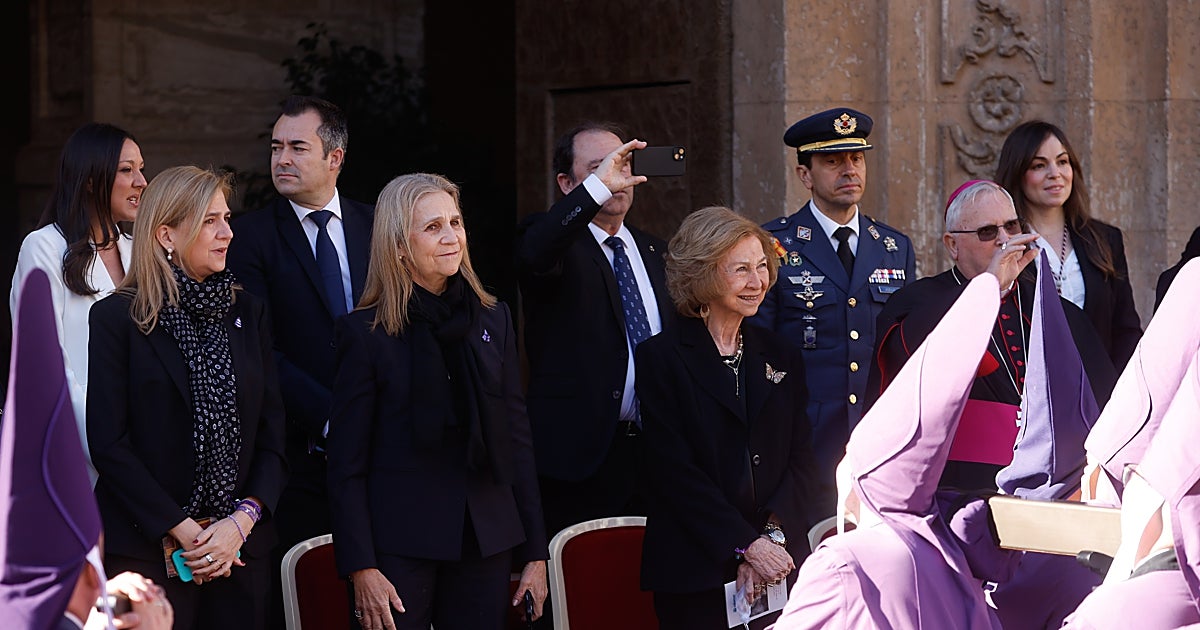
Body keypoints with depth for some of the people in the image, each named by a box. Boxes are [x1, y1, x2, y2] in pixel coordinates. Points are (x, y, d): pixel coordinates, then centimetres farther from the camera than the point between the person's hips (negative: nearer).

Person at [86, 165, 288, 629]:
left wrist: (242, 520, -9)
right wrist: (180, 530, -13)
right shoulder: (117, 317, -2)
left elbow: (273, 431, 5)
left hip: (240, 548, 4)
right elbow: (108, 442, -8)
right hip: (147, 550, -4)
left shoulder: (247, 313, 10)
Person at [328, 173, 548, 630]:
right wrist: (361, 569, -12)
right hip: (401, 545, -4)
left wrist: (535, 552, 8)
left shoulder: (493, 319, 10)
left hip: (486, 540, 4)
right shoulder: (365, 333, -3)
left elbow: (517, 438, 11)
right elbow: (346, 463, -4)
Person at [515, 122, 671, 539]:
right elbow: (534, 255, -26)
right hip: (580, 453, -5)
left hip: (657, 454, 6)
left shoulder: (654, 252, 19)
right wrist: (597, 186, -33)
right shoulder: (555, 241, 0)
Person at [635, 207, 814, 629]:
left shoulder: (782, 357, 13)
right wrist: (747, 545, -14)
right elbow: (673, 471, -8)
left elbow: (800, 458, 7)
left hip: (778, 562, 4)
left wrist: (772, 536, -10)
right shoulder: (662, 357, -1)